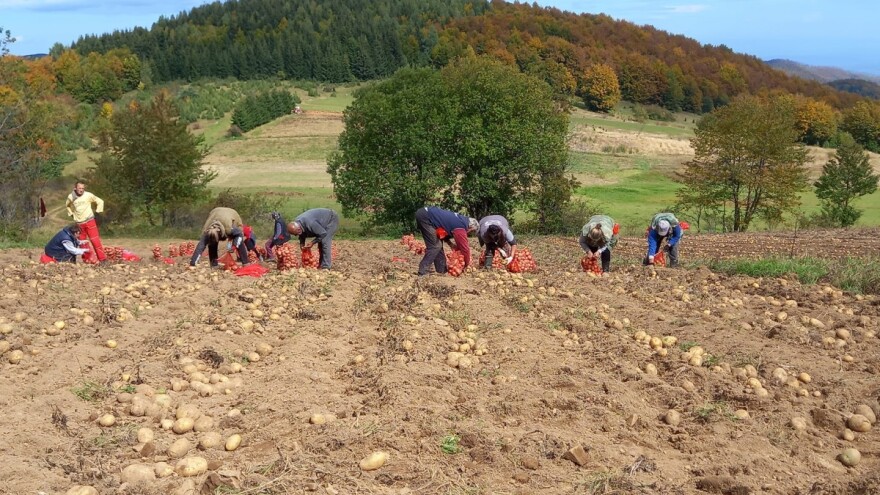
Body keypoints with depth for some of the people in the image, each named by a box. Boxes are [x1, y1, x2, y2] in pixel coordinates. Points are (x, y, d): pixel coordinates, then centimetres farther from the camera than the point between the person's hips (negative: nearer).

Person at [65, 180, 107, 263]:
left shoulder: (88, 195, -8)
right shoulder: (70, 197, 1)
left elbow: (100, 201, 4)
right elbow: (68, 206, 24)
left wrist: (97, 211, 1)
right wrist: (71, 214, 15)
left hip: (89, 221, -4)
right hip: (79, 223, 4)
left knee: (95, 240, -10)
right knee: (82, 242, 9)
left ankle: (102, 258, -11)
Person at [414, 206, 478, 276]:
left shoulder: (462, 220, 15)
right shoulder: (460, 228, -13)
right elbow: (464, 247, -5)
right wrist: (467, 264, 8)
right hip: (425, 217, -10)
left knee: (438, 245, 14)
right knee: (435, 246, -8)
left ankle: (441, 271, 19)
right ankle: (422, 273, -10)